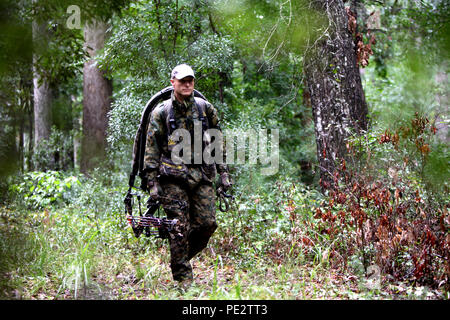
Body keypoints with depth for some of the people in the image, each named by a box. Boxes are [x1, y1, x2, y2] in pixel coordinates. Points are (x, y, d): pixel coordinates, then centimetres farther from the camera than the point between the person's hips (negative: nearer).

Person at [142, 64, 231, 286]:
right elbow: (151, 149, 1)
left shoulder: (206, 109, 10)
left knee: (207, 223, -3)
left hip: (202, 176, 3)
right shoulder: (161, 113, 1)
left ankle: (181, 256, 22)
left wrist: (223, 173, 11)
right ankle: (183, 279, 3)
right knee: (179, 228, -5)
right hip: (173, 178, -3)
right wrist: (152, 182, -5)